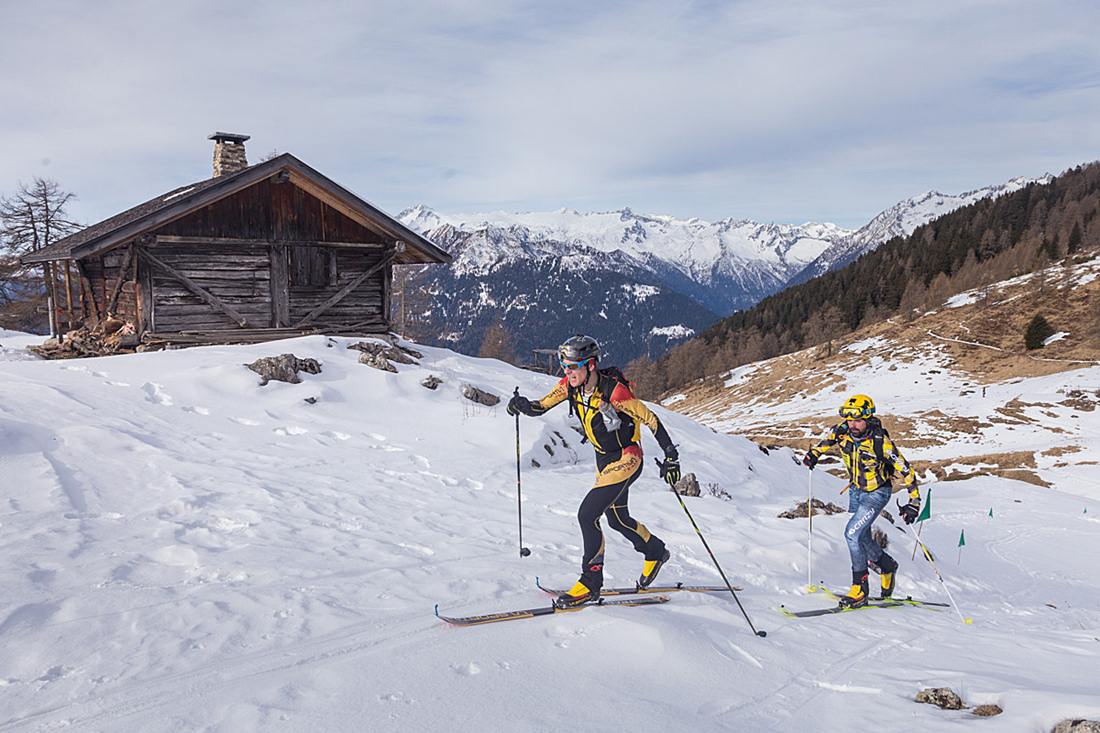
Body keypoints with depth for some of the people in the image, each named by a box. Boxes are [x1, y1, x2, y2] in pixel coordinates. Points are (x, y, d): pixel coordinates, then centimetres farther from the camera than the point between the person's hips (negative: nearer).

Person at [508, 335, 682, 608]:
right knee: (617, 519, 22)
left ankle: (591, 582, -3)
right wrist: (523, 405, -28)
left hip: (626, 459, -8)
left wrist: (671, 456, -21)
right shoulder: (570, 385, -10)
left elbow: (649, 418, -22)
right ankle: (655, 552, 49)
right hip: (604, 459, 8)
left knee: (587, 514, -17)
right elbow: (540, 407, -5)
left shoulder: (613, 391, -29)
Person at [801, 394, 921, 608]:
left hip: (877, 493, -6)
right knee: (862, 538, 13)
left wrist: (914, 501, -23)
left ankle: (860, 589, -12)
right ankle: (887, 566, 43)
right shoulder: (843, 430, -15)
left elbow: (905, 470, -22)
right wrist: (815, 453, 4)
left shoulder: (880, 442, -29)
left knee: (853, 533, -20)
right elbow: (830, 438, 12)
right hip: (856, 491, 6)